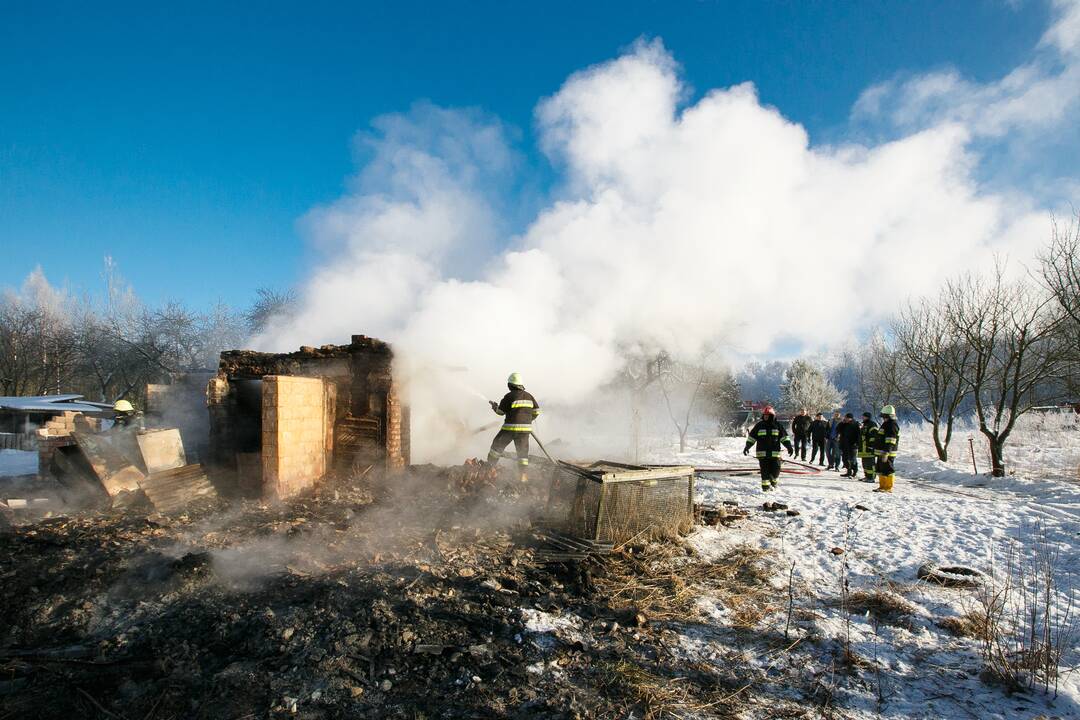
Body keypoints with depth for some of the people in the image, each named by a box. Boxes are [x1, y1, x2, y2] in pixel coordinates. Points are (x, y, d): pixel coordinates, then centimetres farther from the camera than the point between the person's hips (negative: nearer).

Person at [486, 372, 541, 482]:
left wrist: (493, 405, 19)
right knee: (523, 451, 10)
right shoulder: (529, 396, 7)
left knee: (497, 446, 14)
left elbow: (500, 411, -1)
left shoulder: (509, 396, -8)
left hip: (510, 427, -4)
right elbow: (536, 411, 11)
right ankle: (524, 476, 3)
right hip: (525, 428, 4)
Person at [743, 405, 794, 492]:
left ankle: (773, 482, 25)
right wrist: (747, 446, 3)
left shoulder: (778, 425, 5)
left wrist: (789, 447, -1)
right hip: (762, 452, 0)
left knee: (775, 469, -2)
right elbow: (751, 437, 9)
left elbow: (784, 437, 9)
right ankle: (765, 486, 5)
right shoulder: (759, 425, 5)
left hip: (775, 453, 0)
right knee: (765, 470, -3)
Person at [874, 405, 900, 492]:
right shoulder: (886, 424, 18)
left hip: (887, 453, -11)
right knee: (880, 470, 15)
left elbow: (890, 442, -22)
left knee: (887, 470, -6)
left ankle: (888, 488, 0)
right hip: (882, 452, 11)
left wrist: (886, 453, -25)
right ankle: (882, 486, 22)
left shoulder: (892, 425, -15)